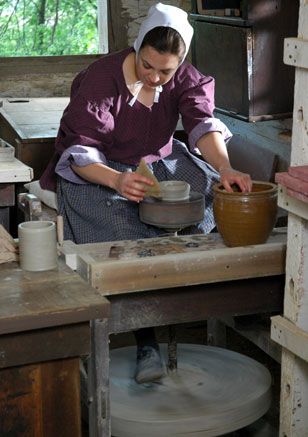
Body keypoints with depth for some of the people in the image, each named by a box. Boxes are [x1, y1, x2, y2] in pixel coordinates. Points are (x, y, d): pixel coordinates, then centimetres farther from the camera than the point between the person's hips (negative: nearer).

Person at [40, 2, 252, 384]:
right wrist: (116, 180, -44)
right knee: (127, 238, -32)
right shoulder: (101, 78, -19)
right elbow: (79, 151, -23)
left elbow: (202, 124, -22)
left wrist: (225, 168, -43)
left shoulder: (186, 79, -6)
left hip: (160, 163, 5)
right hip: (99, 172, -5)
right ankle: (146, 342, -26)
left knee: (216, 192, -21)